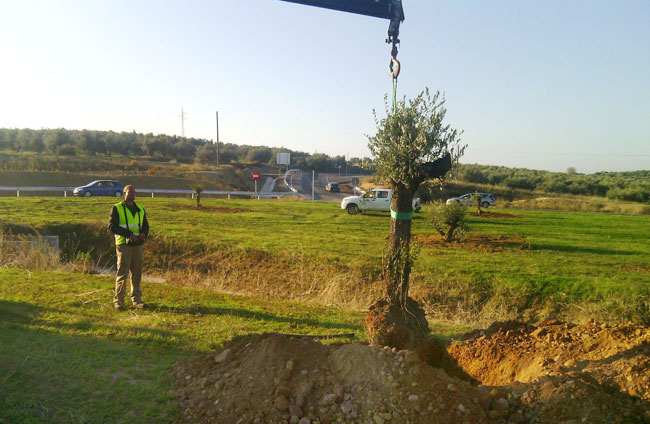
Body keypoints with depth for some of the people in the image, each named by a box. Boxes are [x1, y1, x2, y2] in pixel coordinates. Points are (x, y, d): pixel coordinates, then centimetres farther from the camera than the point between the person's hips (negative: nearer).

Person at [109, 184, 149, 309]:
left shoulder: (141, 210, 17)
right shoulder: (117, 208, 3)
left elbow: (146, 225, 18)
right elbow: (112, 226, -6)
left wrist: (144, 234, -6)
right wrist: (129, 234, -16)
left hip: (138, 245, 4)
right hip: (123, 244, -4)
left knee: (137, 273, 6)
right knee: (122, 273, -5)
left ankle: (137, 299, 14)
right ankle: (118, 300, 3)